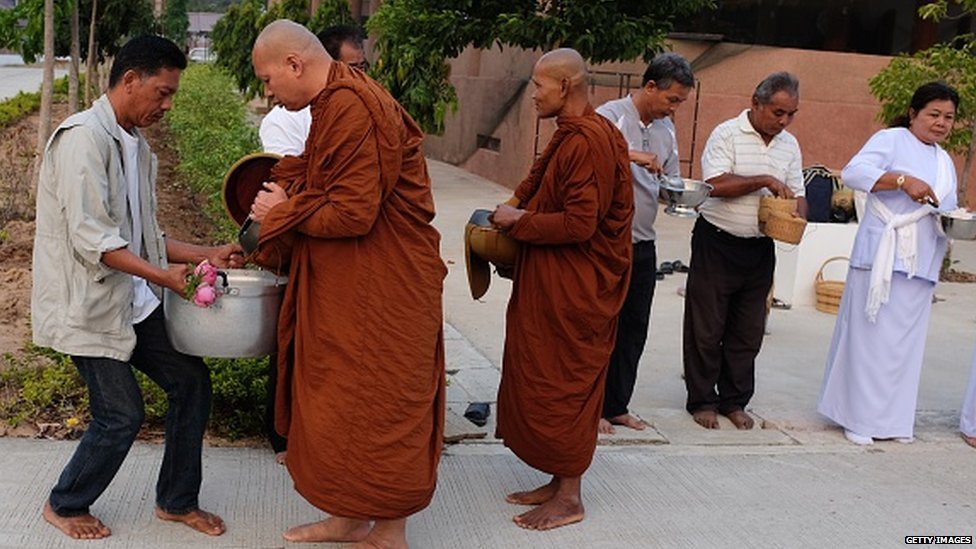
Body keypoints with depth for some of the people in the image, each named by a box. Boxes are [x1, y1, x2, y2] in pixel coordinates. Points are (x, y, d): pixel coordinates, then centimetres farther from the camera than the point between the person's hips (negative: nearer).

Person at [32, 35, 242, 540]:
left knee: (191, 381, 6)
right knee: (121, 415, -4)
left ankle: (176, 501, 21)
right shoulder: (83, 137, -16)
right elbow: (91, 238, -23)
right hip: (86, 304, -9)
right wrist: (165, 275, -27)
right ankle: (64, 506, 23)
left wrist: (208, 255, 4)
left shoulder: (137, 147, 12)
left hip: (133, 300, 9)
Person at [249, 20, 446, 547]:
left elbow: (352, 212, -24)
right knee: (341, 401, 17)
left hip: (380, 292, -10)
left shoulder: (354, 109, -20)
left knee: (378, 407, 1)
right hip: (345, 288, 10)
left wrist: (282, 212, -9)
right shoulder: (332, 105, 12)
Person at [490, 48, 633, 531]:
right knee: (559, 380, 15)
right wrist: (518, 212, 8)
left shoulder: (586, 141, -20)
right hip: (556, 282, 10)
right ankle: (560, 482, 26)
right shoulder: (575, 134, 13)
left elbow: (578, 224, -24)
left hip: (573, 287, -10)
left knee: (561, 382, -1)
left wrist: (519, 220, -13)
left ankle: (568, 497, 12)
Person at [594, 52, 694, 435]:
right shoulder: (611, 116, -10)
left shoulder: (665, 128, 13)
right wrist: (631, 155, -29)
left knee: (634, 328, 11)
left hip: (643, 243, 7)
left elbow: (670, 182, 18)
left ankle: (616, 405, 23)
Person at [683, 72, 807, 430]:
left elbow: (797, 195, 15)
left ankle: (734, 401, 24)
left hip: (760, 249, 6)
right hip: (717, 243, -5)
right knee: (706, 327, 2)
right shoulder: (727, 134, -9)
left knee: (748, 330, 11)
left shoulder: (790, 145, 10)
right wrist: (764, 180, -20)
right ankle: (702, 400, 15)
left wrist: (797, 220, -6)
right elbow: (717, 184, -21)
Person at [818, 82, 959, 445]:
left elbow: (947, 210, 27)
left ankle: (892, 418, 18)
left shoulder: (945, 162, 22)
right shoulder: (891, 140, -1)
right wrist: (904, 180, -25)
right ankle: (858, 418, 5)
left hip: (921, 264, 7)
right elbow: (853, 172, -16)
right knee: (869, 336, -4)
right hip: (882, 257, -7)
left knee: (906, 341, 9)